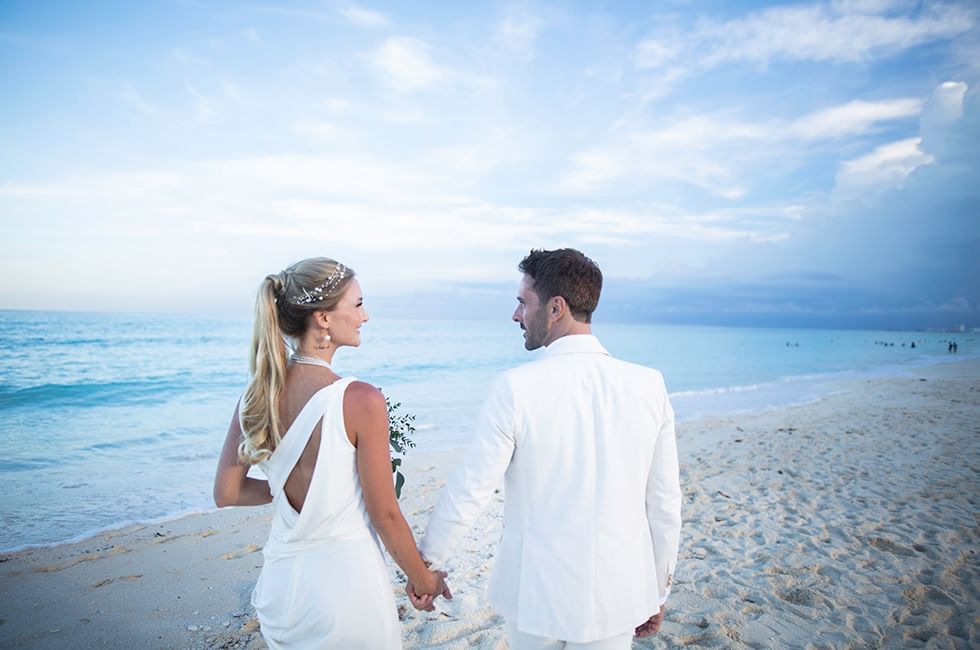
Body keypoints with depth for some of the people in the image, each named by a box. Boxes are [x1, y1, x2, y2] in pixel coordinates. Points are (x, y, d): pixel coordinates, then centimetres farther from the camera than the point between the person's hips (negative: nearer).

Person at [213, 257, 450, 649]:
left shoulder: (257, 395, -6)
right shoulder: (360, 400, -23)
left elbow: (226, 494, 4)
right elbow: (385, 516, -16)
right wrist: (424, 581, -1)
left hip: (281, 581, 6)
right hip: (343, 578, -5)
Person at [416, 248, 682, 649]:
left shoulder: (517, 387, -19)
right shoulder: (649, 386, -10)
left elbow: (469, 490, -12)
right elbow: (664, 503, -3)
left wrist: (427, 562, 5)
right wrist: (657, 592, 11)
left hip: (536, 593, -1)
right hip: (616, 595, 2)